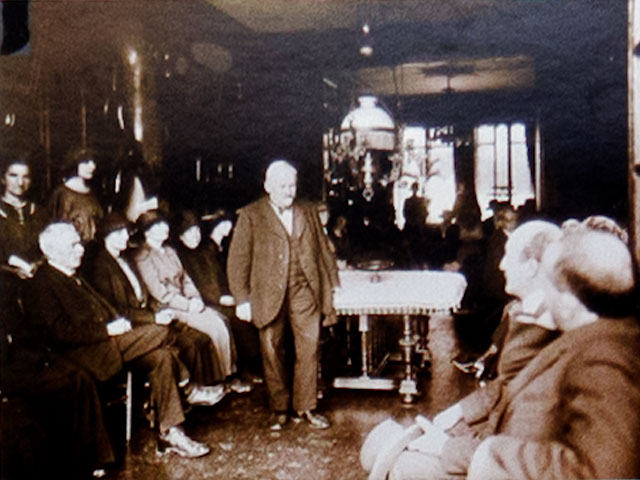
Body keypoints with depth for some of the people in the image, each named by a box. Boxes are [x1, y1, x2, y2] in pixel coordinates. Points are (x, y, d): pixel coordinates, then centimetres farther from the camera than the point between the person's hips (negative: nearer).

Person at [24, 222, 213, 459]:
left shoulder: (73, 276, 21)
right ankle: (182, 381, 5)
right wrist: (107, 330, -18)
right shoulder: (41, 284, -9)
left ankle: (170, 433, -8)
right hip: (83, 355, -9)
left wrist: (117, 322, 1)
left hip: (103, 342, 9)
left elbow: (101, 307, 23)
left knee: (160, 356, -11)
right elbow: (58, 332, -18)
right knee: (159, 333, -20)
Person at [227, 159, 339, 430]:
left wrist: (332, 284, 15)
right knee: (272, 353, 6)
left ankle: (305, 408, 16)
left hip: (304, 292, 2)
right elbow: (238, 260, -1)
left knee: (309, 349, 1)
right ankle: (279, 410, 20)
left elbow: (323, 250, 19)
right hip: (269, 294, -2)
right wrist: (242, 299, -7)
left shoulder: (308, 212, 13)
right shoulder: (251, 216, 1)